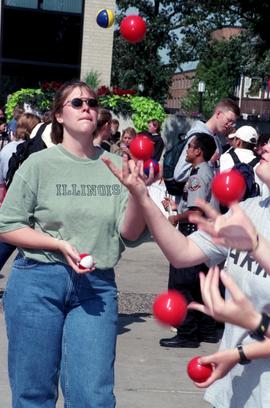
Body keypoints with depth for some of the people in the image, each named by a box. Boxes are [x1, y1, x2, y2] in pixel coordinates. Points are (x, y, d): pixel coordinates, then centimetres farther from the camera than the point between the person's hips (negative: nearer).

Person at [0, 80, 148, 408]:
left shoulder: (116, 166, 3)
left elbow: (129, 233, 0)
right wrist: (60, 245, -14)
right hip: (37, 282, -1)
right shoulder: (39, 164, -2)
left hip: (97, 286, 1)